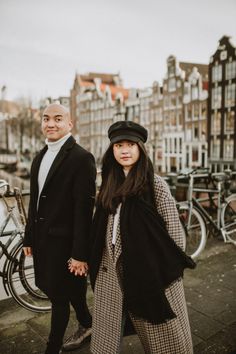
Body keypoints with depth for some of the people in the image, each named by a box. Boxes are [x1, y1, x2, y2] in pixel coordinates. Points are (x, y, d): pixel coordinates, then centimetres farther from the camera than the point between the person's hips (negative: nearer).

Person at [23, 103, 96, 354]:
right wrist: (29, 237, 14)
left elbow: (84, 209, -18)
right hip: (42, 238, 8)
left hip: (64, 240, -7)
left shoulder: (81, 158, -14)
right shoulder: (40, 157, 11)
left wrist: (80, 253, -19)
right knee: (68, 290, 22)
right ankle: (87, 325, 45)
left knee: (59, 296, 8)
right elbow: (35, 202, 13)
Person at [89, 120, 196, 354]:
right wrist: (95, 260, 11)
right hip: (111, 269, 5)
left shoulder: (155, 184, -9)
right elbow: (101, 227, 12)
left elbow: (174, 230, -8)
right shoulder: (110, 184, 7)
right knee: (106, 332, 16)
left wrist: (172, 268, -7)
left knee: (159, 331, 13)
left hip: (148, 267, -4)